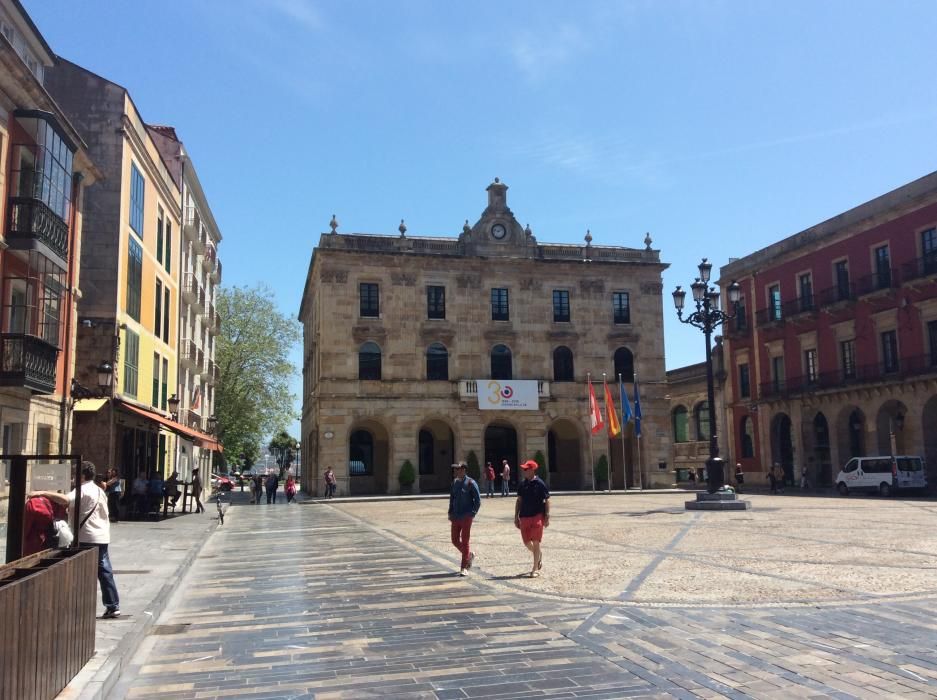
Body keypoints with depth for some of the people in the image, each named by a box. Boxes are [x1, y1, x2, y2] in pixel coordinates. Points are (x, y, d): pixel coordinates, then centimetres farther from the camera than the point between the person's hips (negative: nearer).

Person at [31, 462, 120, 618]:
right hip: (102, 537, 8)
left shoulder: (82, 490, -11)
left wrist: (43, 493, -30)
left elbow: (66, 500, -32)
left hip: (86, 538, -8)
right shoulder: (99, 491, 17)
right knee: (105, 572, 10)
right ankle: (113, 606, 11)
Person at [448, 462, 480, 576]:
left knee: (465, 542, -2)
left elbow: (478, 500, -8)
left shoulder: (470, 483, -10)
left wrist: (472, 513, -13)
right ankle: (469, 555, 33)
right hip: (455, 517, 6)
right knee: (455, 541, 9)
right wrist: (450, 513, 12)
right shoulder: (454, 482, 9)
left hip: (466, 517, -6)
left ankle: (464, 568, 5)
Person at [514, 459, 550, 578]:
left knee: (535, 542, -5)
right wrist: (516, 517, 11)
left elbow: (547, 501, -5)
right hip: (524, 516, 5)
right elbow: (519, 500, 13)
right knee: (527, 543, 10)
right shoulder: (522, 484, 7)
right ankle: (539, 554, 40)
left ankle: (535, 569, 4)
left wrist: (547, 517, -10)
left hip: (537, 516, -5)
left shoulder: (540, 483, -8)